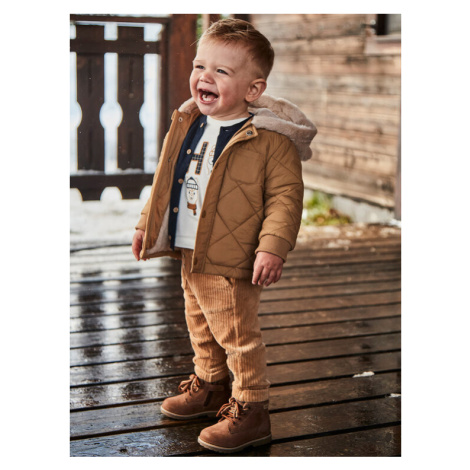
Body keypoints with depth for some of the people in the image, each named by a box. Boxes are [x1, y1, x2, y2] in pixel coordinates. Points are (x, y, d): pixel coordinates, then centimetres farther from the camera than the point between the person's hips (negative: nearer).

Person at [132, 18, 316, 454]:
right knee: (200, 327, 23)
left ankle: (250, 410, 16)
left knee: (237, 335, 1)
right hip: (189, 256, 8)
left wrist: (272, 246, -24)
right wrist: (146, 224, 20)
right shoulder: (186, 127, 6)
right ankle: (210, 386, 44)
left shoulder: (270, 139, -15)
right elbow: (165, 181, 18)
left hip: (233, 263, -7)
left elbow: (285, 195, -15)